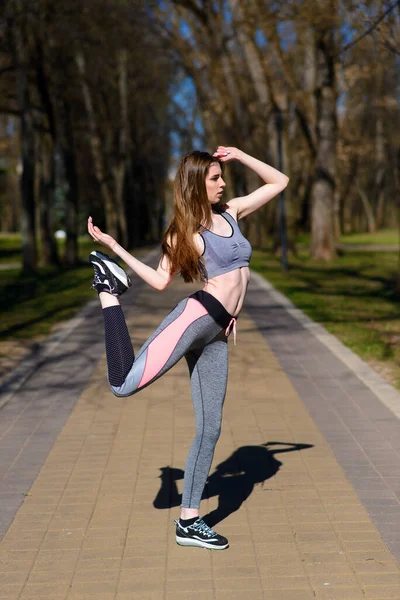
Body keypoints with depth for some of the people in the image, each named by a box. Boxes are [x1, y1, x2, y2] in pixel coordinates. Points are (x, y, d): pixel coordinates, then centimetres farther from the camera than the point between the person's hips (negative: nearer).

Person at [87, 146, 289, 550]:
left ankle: (188, 522, 13)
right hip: (197, 315, -6)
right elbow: (161, 280, 1)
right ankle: (109, 292, 1)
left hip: (216, 334, 6)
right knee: (125, 384, -23)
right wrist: (113, 246, -3)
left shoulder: (230, 212, 19)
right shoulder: (184, 232, 2)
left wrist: (239, 155, 17)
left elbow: (279, 182, 26)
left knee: (209, 429, 5)